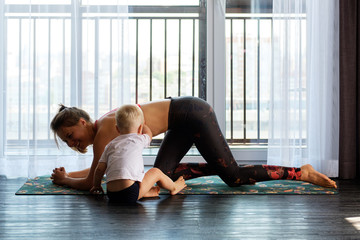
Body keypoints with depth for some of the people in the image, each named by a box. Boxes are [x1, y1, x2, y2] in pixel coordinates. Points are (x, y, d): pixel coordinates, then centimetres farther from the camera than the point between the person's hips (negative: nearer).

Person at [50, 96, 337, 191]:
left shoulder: (103, 130, -18)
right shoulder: (102, 126, 8)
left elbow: (91, 183, -15)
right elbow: (98, 169, 23)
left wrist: (64, 180, 1)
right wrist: (67, 174, 16)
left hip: (192, 113, -9)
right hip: (183, 121, 9)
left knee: (233, 177, -5)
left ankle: (302, 172, 4)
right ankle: (219, 166, 15)